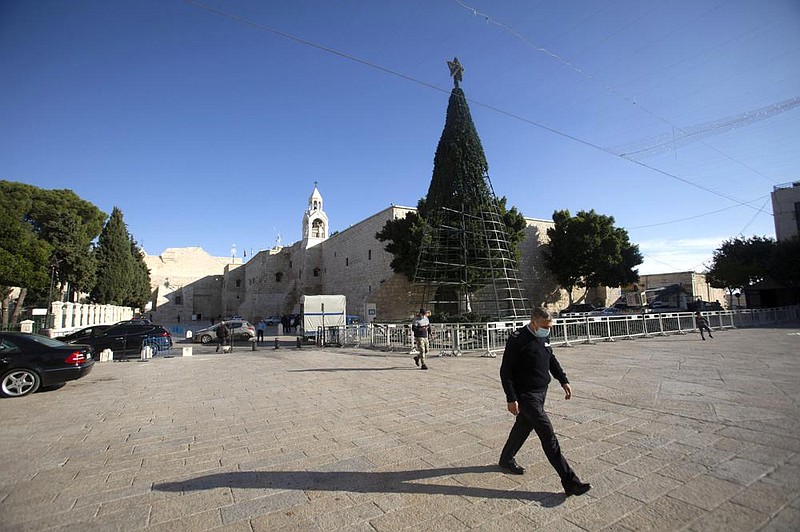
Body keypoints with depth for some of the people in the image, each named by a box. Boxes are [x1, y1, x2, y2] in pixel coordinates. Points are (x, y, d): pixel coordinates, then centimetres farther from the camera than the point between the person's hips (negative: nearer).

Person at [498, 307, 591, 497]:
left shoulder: (543, 337, 5)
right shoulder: (518, 340, -20)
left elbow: (552, 360, 22)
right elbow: (505, 371, -18)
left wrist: (563, 380, 14)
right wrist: (511, 399, -20)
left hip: (541, 392, 9)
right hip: (526, 395, -8)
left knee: (523, 427, 20)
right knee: (547, 433, -8)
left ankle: (506, 460, 40)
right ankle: (570, 482, 0)